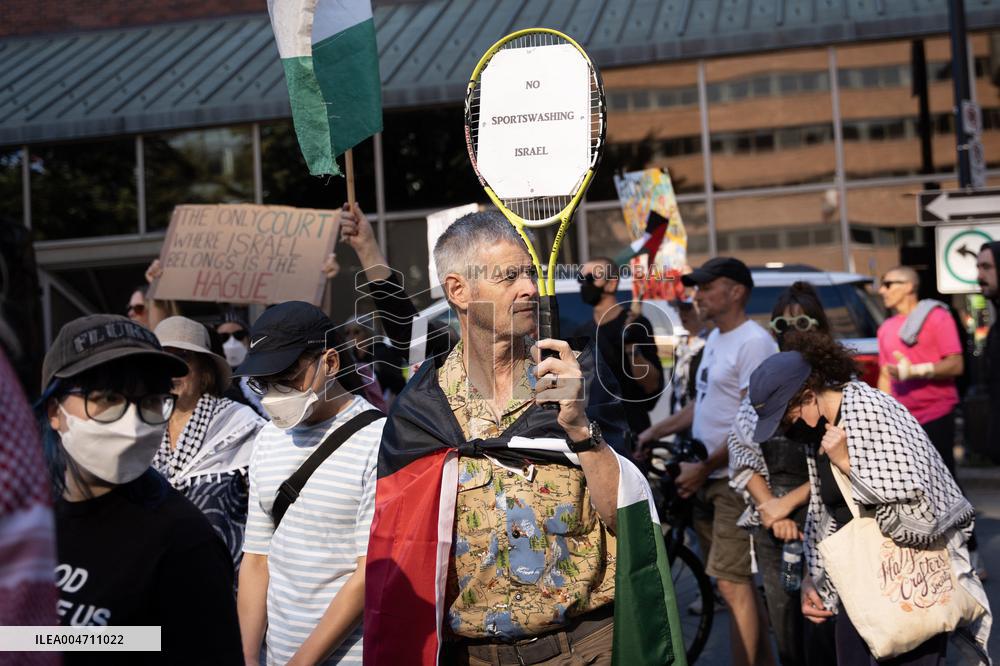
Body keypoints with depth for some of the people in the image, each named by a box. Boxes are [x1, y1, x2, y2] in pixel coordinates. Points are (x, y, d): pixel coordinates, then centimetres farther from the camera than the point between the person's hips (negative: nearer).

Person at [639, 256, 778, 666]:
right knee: (733, 579, 15)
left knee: (731, 582, -11)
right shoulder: (715, 339, 15)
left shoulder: (753, 343, -15)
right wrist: (654, 433, 15)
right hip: (710, 478, 9)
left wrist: (703, 466, -17)